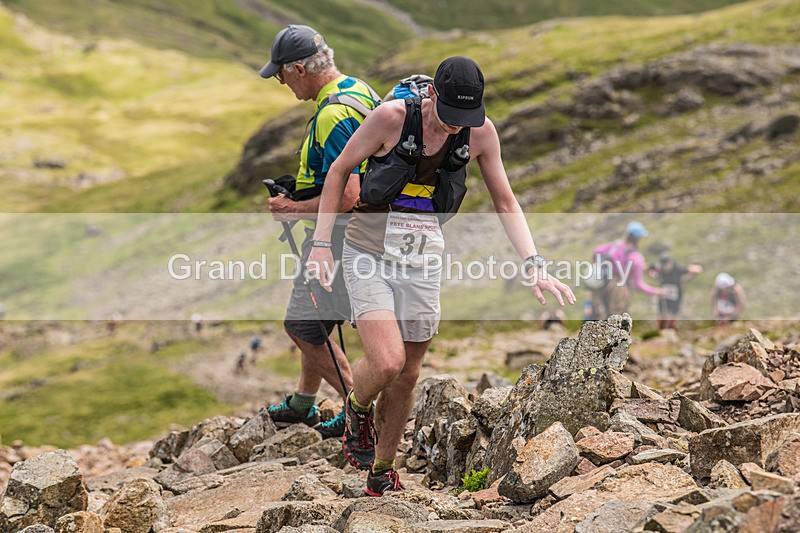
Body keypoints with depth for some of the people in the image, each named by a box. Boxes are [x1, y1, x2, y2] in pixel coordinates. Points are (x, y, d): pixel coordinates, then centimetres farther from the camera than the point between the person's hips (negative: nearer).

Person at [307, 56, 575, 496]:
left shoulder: (480, 132, -7)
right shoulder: (391, 117, -18)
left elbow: (505, 203, 2)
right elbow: (340, 169, -5)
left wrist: (534, 264, -10)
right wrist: (321, 243, -7)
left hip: (422, 264, 4)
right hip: (368, 256, -3)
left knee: (407, 376, 10)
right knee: (387, 363, -20)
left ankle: (382, 469, 31)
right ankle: (357, 409, 16)